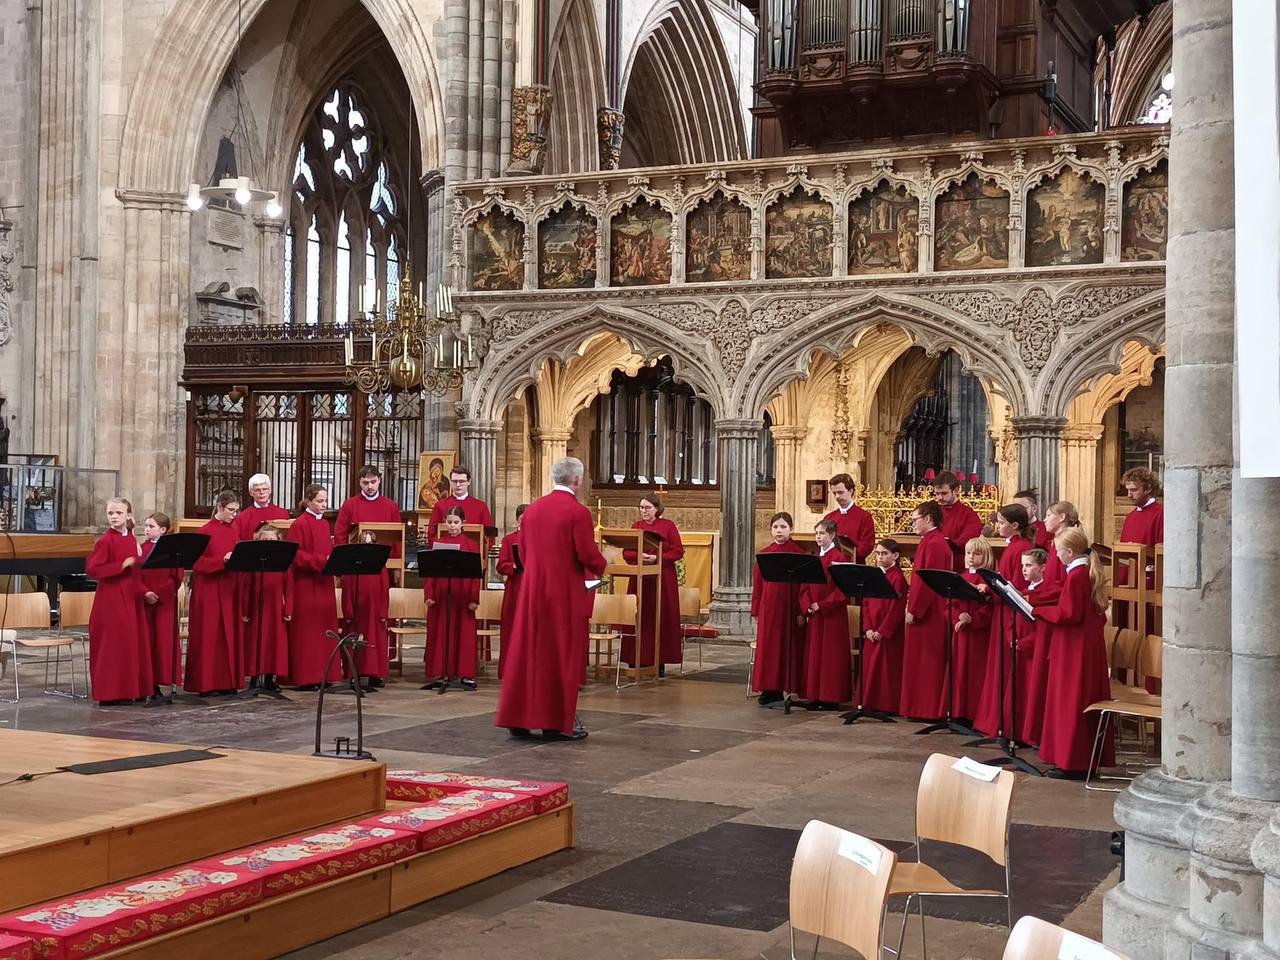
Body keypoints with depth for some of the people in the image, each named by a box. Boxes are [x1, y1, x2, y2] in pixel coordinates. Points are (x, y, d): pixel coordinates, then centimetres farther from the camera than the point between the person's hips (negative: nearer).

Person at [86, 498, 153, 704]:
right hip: (111, 599, -7)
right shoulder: (105, 541, -10)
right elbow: (91, 568, -17)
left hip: (131, 597, 7)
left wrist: (138, 559, 5)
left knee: (134, 642, 8)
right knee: (113, 644, -5)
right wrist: (122, 566, -19)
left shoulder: (132, 539, 12)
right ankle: (109, 693, 1)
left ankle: (132, 689, 15)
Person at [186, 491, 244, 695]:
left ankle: (227, 681, 10)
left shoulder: (234, 530, 12)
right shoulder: (206, 531, -6)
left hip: (230, 589, 6)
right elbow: (199, 563, -11)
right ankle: (206, 683, 2)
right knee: (209, 636, -3)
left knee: (230, 635, 5)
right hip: (210, 591, -6)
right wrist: (222, 560, -23)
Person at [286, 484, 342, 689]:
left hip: (324, 583, 7)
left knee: (325, 629, 7)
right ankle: (306, 678, 2)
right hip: (305, 584, -7)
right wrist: (322, 560, -22)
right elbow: (296, 556, -15)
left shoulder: (324, 524, 14)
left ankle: (323, 676, 12)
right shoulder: (299, 525, -8)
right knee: (307, 631, -3)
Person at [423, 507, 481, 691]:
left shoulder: (470, 545, 1)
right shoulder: (437, 543, 7)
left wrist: (474, 598, -8)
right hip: (440, 595, 2)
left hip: (462, 595, -2)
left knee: (464, 633, 2)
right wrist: (428, 594, -5)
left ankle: (466, 675, 7)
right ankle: (440, 674, 11)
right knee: (439, 634, 4)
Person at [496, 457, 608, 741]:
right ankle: (559, 722, 6)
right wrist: (603, 564, 6)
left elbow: (523, 552, 12)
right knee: (563, 656, 2)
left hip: (532, 591, 6)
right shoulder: (578, 512, -13)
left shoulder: (532, 509, 6)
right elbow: (589, 556, -15)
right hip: (566, 593, -5)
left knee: (527, 653, 9)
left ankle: (519, 718, 11)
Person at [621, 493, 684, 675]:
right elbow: (626, 552, 6)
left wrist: (657, 558, -17)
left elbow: (678, 551, -4)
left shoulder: (668, 526, 1)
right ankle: (638, 660, 2)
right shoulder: (636, 526, 10)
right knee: (639, 618, -1)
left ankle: (660, 662, 2)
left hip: (663, 578, -2)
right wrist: (639, 556, -15)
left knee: (661, 619, -2)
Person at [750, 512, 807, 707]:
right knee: (767, 648, 4)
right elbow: (757, 585, 9)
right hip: (768, 608, 3)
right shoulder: (764, 554, 7)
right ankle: (770, 689, 11)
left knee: (788, 647, 1)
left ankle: (787, 688, 7)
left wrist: (801, 611, -8)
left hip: (790, 609, -3)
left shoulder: (799, 553, -2)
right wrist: (756, 611, 5)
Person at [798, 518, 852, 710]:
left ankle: (831, 697, 2)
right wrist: (807, 606, -3)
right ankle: (814, 696, 13)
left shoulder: (839, 558, -8)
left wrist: (821, 605, -15)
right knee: (813, 654, 8)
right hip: (814, 615, 7)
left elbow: (842, 589, -14)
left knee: (831, 653, -3)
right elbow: (805, 586, 13)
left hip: (833, 615, -7)